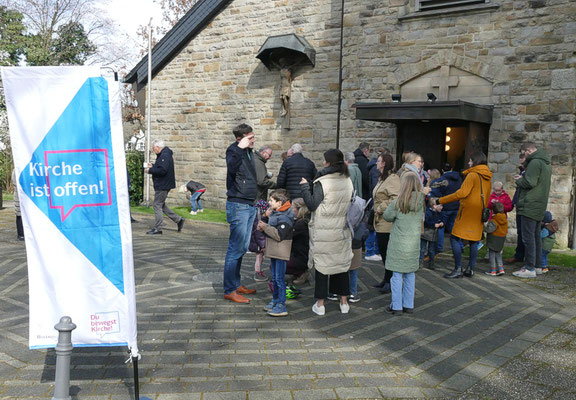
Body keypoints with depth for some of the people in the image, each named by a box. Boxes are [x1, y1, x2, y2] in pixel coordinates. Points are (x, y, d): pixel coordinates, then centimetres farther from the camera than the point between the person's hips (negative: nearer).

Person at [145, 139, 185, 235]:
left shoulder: (165, 156, -18)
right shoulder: (163, 155, 16)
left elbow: (162, 170, -28)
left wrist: (150, 171, -17)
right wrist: (153, 166, 11)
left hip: (163, 185, -11)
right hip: (162, 185, 11)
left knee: (157, 205, -5)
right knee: (161, 205, 17)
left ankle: (157, 229, 1)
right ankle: (178, 220, 19)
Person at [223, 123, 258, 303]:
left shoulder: (249, 152, 14)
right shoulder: (234, 150, -12)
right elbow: (231, 168, -35)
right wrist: (240, 148, -37)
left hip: (250, 205, 9)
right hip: (238, 205, -9)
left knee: (243, 248, 15)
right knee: (236, 249, -5)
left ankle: (236, 284, 26)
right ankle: (229, 290, 3)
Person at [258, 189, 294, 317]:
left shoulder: (285, 218, -20)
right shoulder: (274, 213, 11)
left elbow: (279, 235, -26)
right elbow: (271, 228, 22)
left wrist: (265, 227, -19)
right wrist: (262, 226, 1)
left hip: (281, 253, -10)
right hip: (273, 251, 10)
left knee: (279, 278, -6)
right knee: (274, 277, 18)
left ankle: (281, 306, -1)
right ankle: (275, 300, 31)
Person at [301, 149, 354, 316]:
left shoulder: (322, 182, -16)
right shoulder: (348, 181, 2)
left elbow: (312, 205, -13)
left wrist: (305, 187, -2)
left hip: (323, 232, -5)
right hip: (342, 231, 5)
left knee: (322, 264, 4)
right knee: (341, 263, 14)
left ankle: (320, 304, 11)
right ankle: (344, 302, 21)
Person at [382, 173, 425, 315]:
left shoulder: (398, 202, -12)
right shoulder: (421, 202, -1)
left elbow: (387, 216, -1)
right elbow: (422, 218, 10)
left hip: (398, 244, -4)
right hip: (414, 244, 4)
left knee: (397, 275, 3)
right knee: (410, 274, 13)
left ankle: (396, 306, 7)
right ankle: (409, 305, 20)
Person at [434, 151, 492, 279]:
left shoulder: (473, 175, -12)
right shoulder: (488, 177, 13)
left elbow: (462, 193, -21)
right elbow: (483, 196, 18)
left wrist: (440, 200, -20)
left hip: (468, 212, -8)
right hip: (479, 214, 8)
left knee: (455, 238, -4)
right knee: (474, 240, 12)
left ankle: (458, 269, -6)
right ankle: (470, 269, 14)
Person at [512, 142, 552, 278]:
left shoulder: (535, 162, -14)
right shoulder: (546, 164, 19)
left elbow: (529, 182, -22)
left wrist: (519, 180, -3)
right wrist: (522, 178, 12)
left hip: (530, 206, -10)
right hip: (540, 207, 10)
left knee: (528, 237, -8)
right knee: (536, 236, 15)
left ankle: (530, 268, -7)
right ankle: (538, 265, 21)